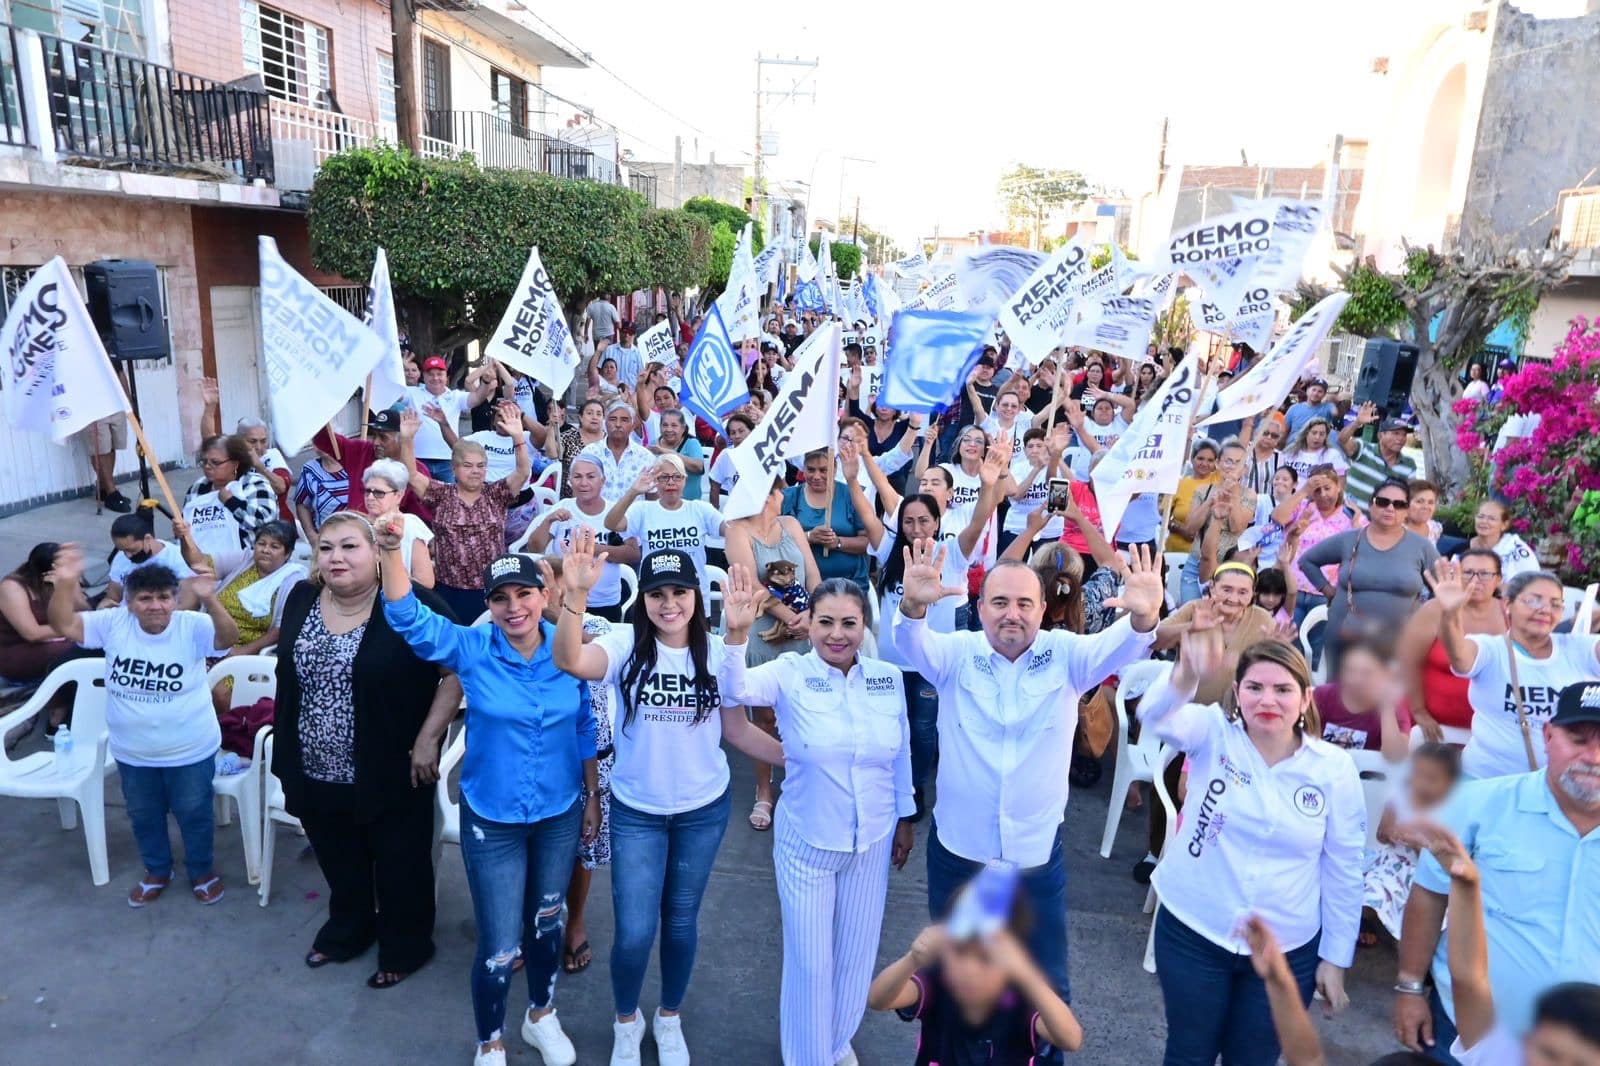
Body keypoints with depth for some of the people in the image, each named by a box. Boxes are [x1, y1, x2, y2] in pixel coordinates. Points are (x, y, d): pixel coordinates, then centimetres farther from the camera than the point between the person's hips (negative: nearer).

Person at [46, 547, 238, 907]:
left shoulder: (193, 626, -20)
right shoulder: (113, 623, -10)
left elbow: (229, 637, -37)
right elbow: (64, 625, -16)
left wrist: (209, 600, -55)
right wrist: (65, 583, -34)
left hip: (191, 751, -3)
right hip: (132, 753, 4)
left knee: (194, 814, 16)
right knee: (144, 816, 24)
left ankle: (201, 870, 40)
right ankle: (157, 871, 48)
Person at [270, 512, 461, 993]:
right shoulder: (301, 600, 0)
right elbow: (290, 677, 13)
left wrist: (428, 739, -18)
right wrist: (286, 750, 15)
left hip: (391, 772, -5)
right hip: (316, 773, 6)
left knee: (399, 869, 13)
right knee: (339, 865, 25)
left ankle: (405, 948, 36)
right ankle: (347, 929, 50)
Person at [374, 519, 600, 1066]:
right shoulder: (472, 650, -14)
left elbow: (586, 728, 1)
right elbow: (407, 617, -26)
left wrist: (593, 796, 6)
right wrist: (391, 549, -41)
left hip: (560, 812, 2)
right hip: (492, 819, -2)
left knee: (547, 922, 22)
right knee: (500, 947, 3)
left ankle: (541, 1015, 48)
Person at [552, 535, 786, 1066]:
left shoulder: (718, 651, -8)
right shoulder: (627, 645, -14)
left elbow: (736, 729, 1)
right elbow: (571, 661, -35)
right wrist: (575, 594, -50)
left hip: (703, 810, 2)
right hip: (636, 812, -1)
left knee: (681, 921, 17)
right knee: (634, 932, 4)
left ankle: (670, 1019, 43)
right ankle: (626, 1022, 35)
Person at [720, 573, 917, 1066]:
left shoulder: (889, 677, -8)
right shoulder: (790, 673, -17)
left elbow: (901, 753, 5)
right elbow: (735, 688, -35)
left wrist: (905, 817, 11)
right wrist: (736, 633, -53)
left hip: (873, 842, 3)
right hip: (806, 844, -3)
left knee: (856, 954, 21)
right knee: (809, 960, 12)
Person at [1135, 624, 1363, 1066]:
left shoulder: (1335, 769, -8)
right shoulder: (1212, 734, -12)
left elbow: (1343, 871, 0)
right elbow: (1155, 715, -35)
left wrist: (1335, 957, 3)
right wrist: (1188, 672, -56)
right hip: (1192, 933, 0)